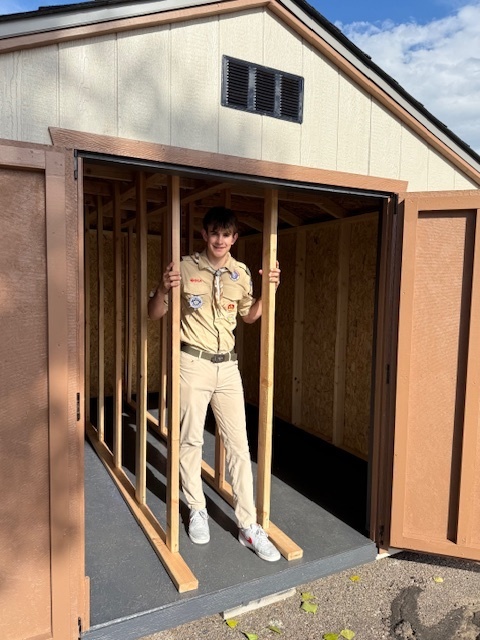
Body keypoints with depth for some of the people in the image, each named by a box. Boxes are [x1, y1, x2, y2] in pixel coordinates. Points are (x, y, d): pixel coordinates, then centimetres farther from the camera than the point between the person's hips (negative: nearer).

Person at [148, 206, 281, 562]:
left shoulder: (241, 273, 5)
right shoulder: (185, 268, -6)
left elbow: (249, 316, 19)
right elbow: (155, 315, -3)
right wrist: (164, 289, -22)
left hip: (228, 366, 3)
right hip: (193, 364, -3)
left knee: (239, 444, 4)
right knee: (191, 441, 8)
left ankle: (249, 526, 15)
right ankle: (198, 511, 30)